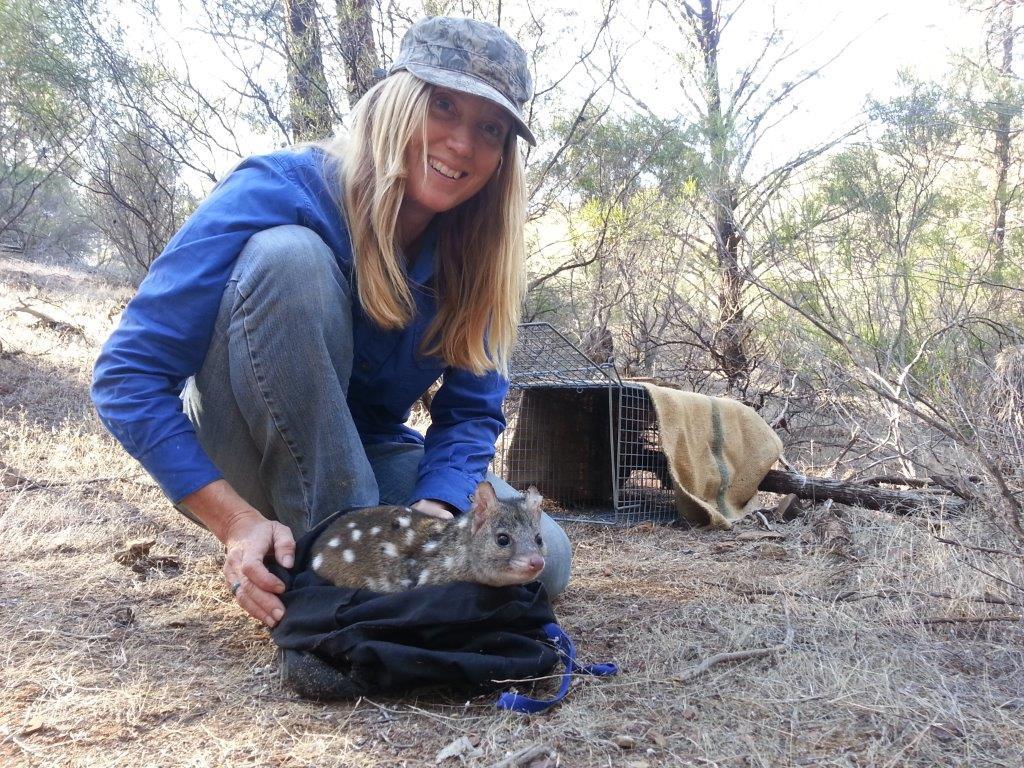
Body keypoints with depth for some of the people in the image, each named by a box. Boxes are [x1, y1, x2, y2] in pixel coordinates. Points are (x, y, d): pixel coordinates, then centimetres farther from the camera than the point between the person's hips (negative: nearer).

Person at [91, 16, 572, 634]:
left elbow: (471, 411, -5)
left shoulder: (473, 252, -6)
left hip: (364, 464, 4)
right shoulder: (278, 194, -22)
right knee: (288, 255, -31)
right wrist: (239, 523, -33)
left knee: (543, 558, -19)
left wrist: (434, 507, -27)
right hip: (234, 472, -4)